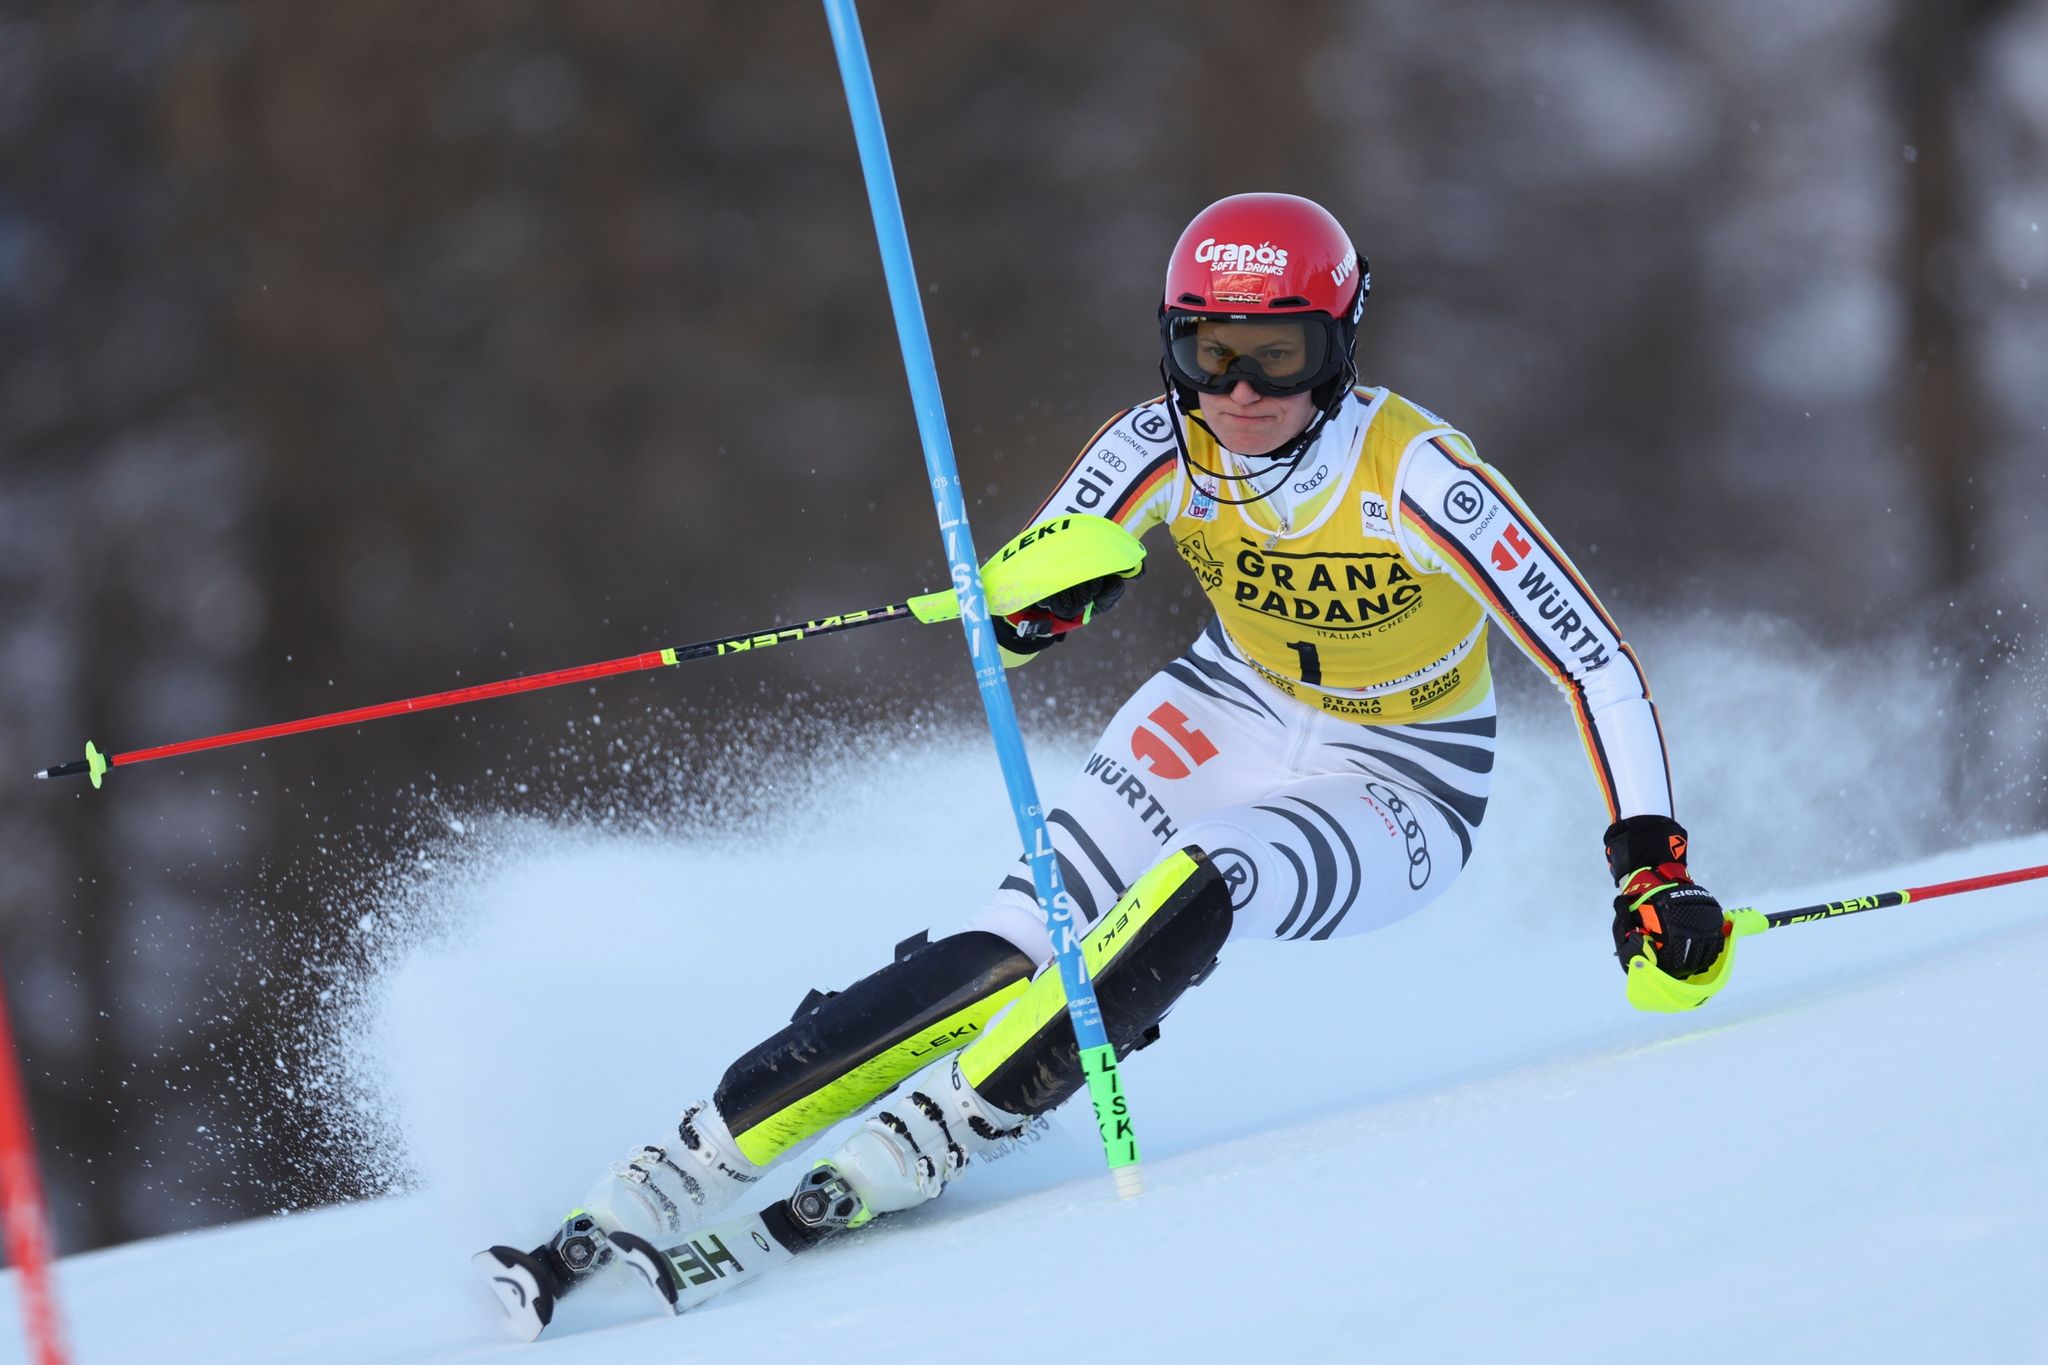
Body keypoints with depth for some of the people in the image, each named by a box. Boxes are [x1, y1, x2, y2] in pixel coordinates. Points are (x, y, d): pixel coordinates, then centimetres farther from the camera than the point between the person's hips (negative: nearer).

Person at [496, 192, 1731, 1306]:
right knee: (1013, 951, -16)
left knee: (1190, 889, -33)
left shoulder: (1413, 478, -28)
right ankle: (656, 1188, -16)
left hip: (1398, 793, -3)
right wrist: (1049, 590, -44)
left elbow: (1596, 662, -25)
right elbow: (1004, 614, -19)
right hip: (1232, 715, 3)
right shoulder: (1166, 447, -18)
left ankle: (900, 1166, -29)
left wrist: (1651, 861, -35)